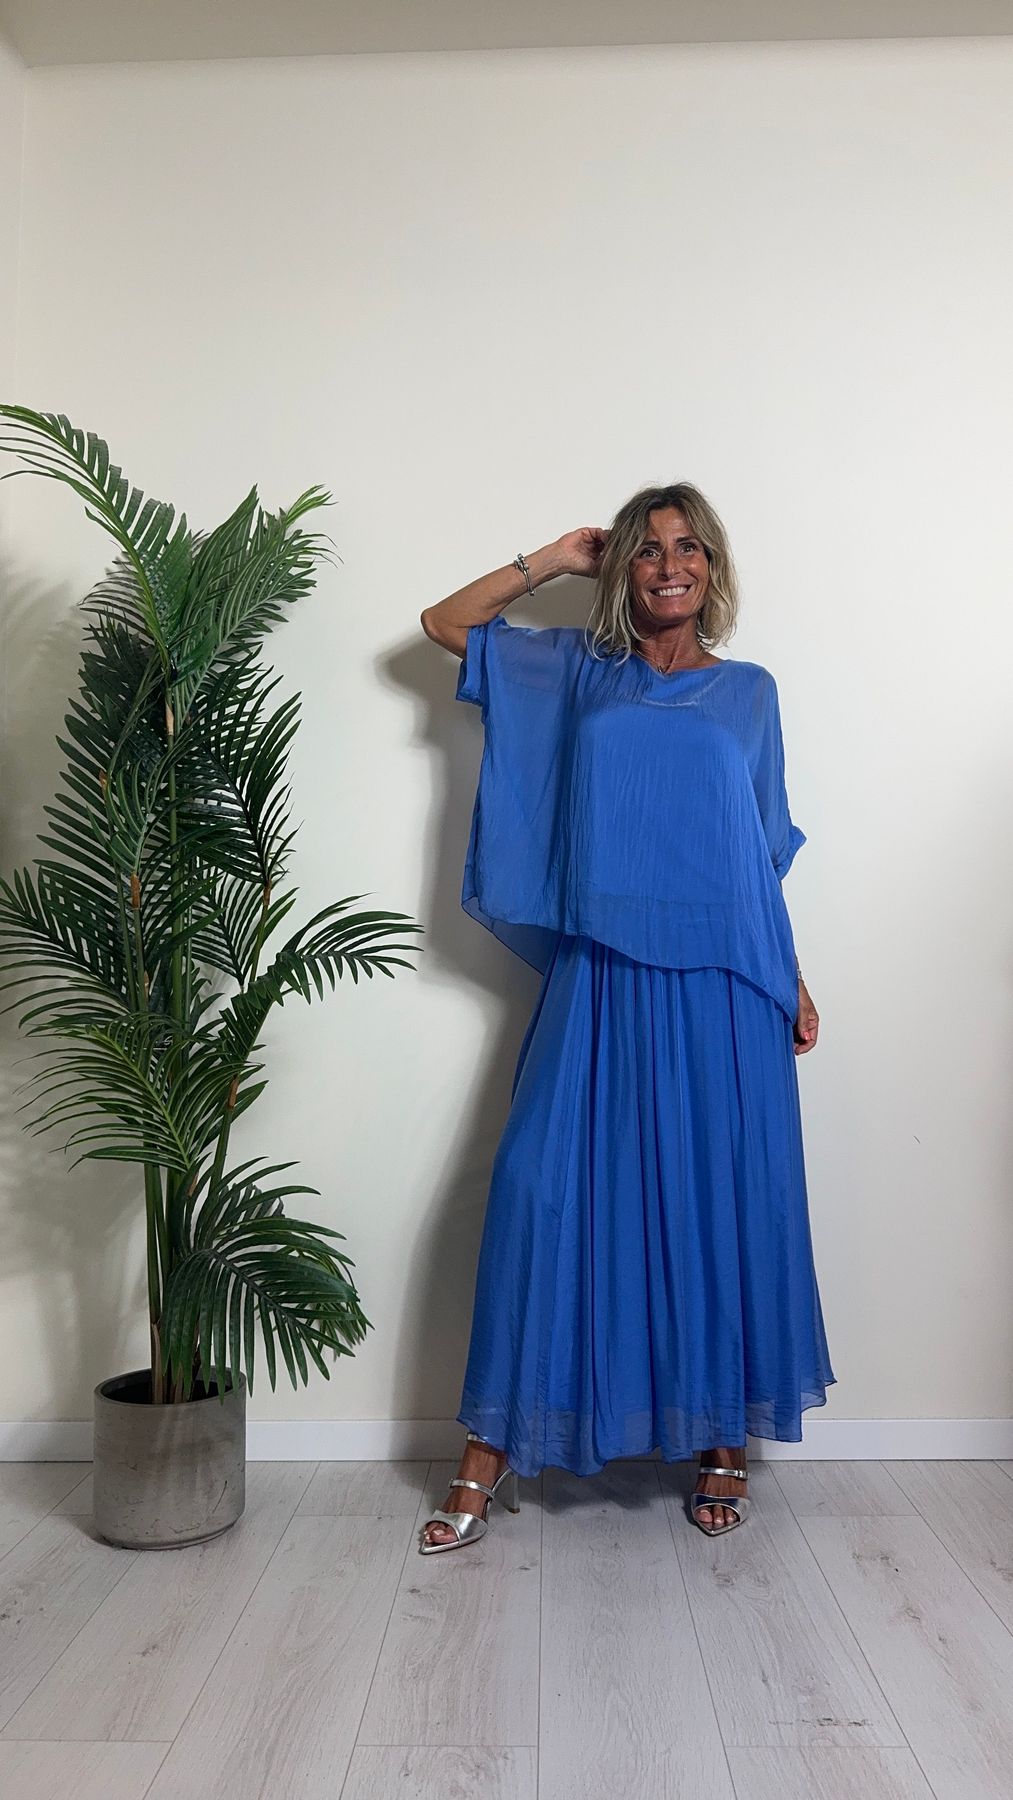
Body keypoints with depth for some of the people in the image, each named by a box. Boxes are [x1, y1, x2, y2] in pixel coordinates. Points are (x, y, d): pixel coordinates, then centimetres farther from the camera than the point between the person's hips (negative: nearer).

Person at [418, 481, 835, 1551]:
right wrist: (552, 561, 13)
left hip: (720, 989, 1)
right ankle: (493, 1455, 7)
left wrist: (793, 983, 9)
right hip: (600, 984, 0)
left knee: (723, 1204, 4)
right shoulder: (576, 672, 12)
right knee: (545, 1187, -5)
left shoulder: (751, 691, 12)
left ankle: (723, 1441, 21)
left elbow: (762, 856, 13)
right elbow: (443, 623, 16)